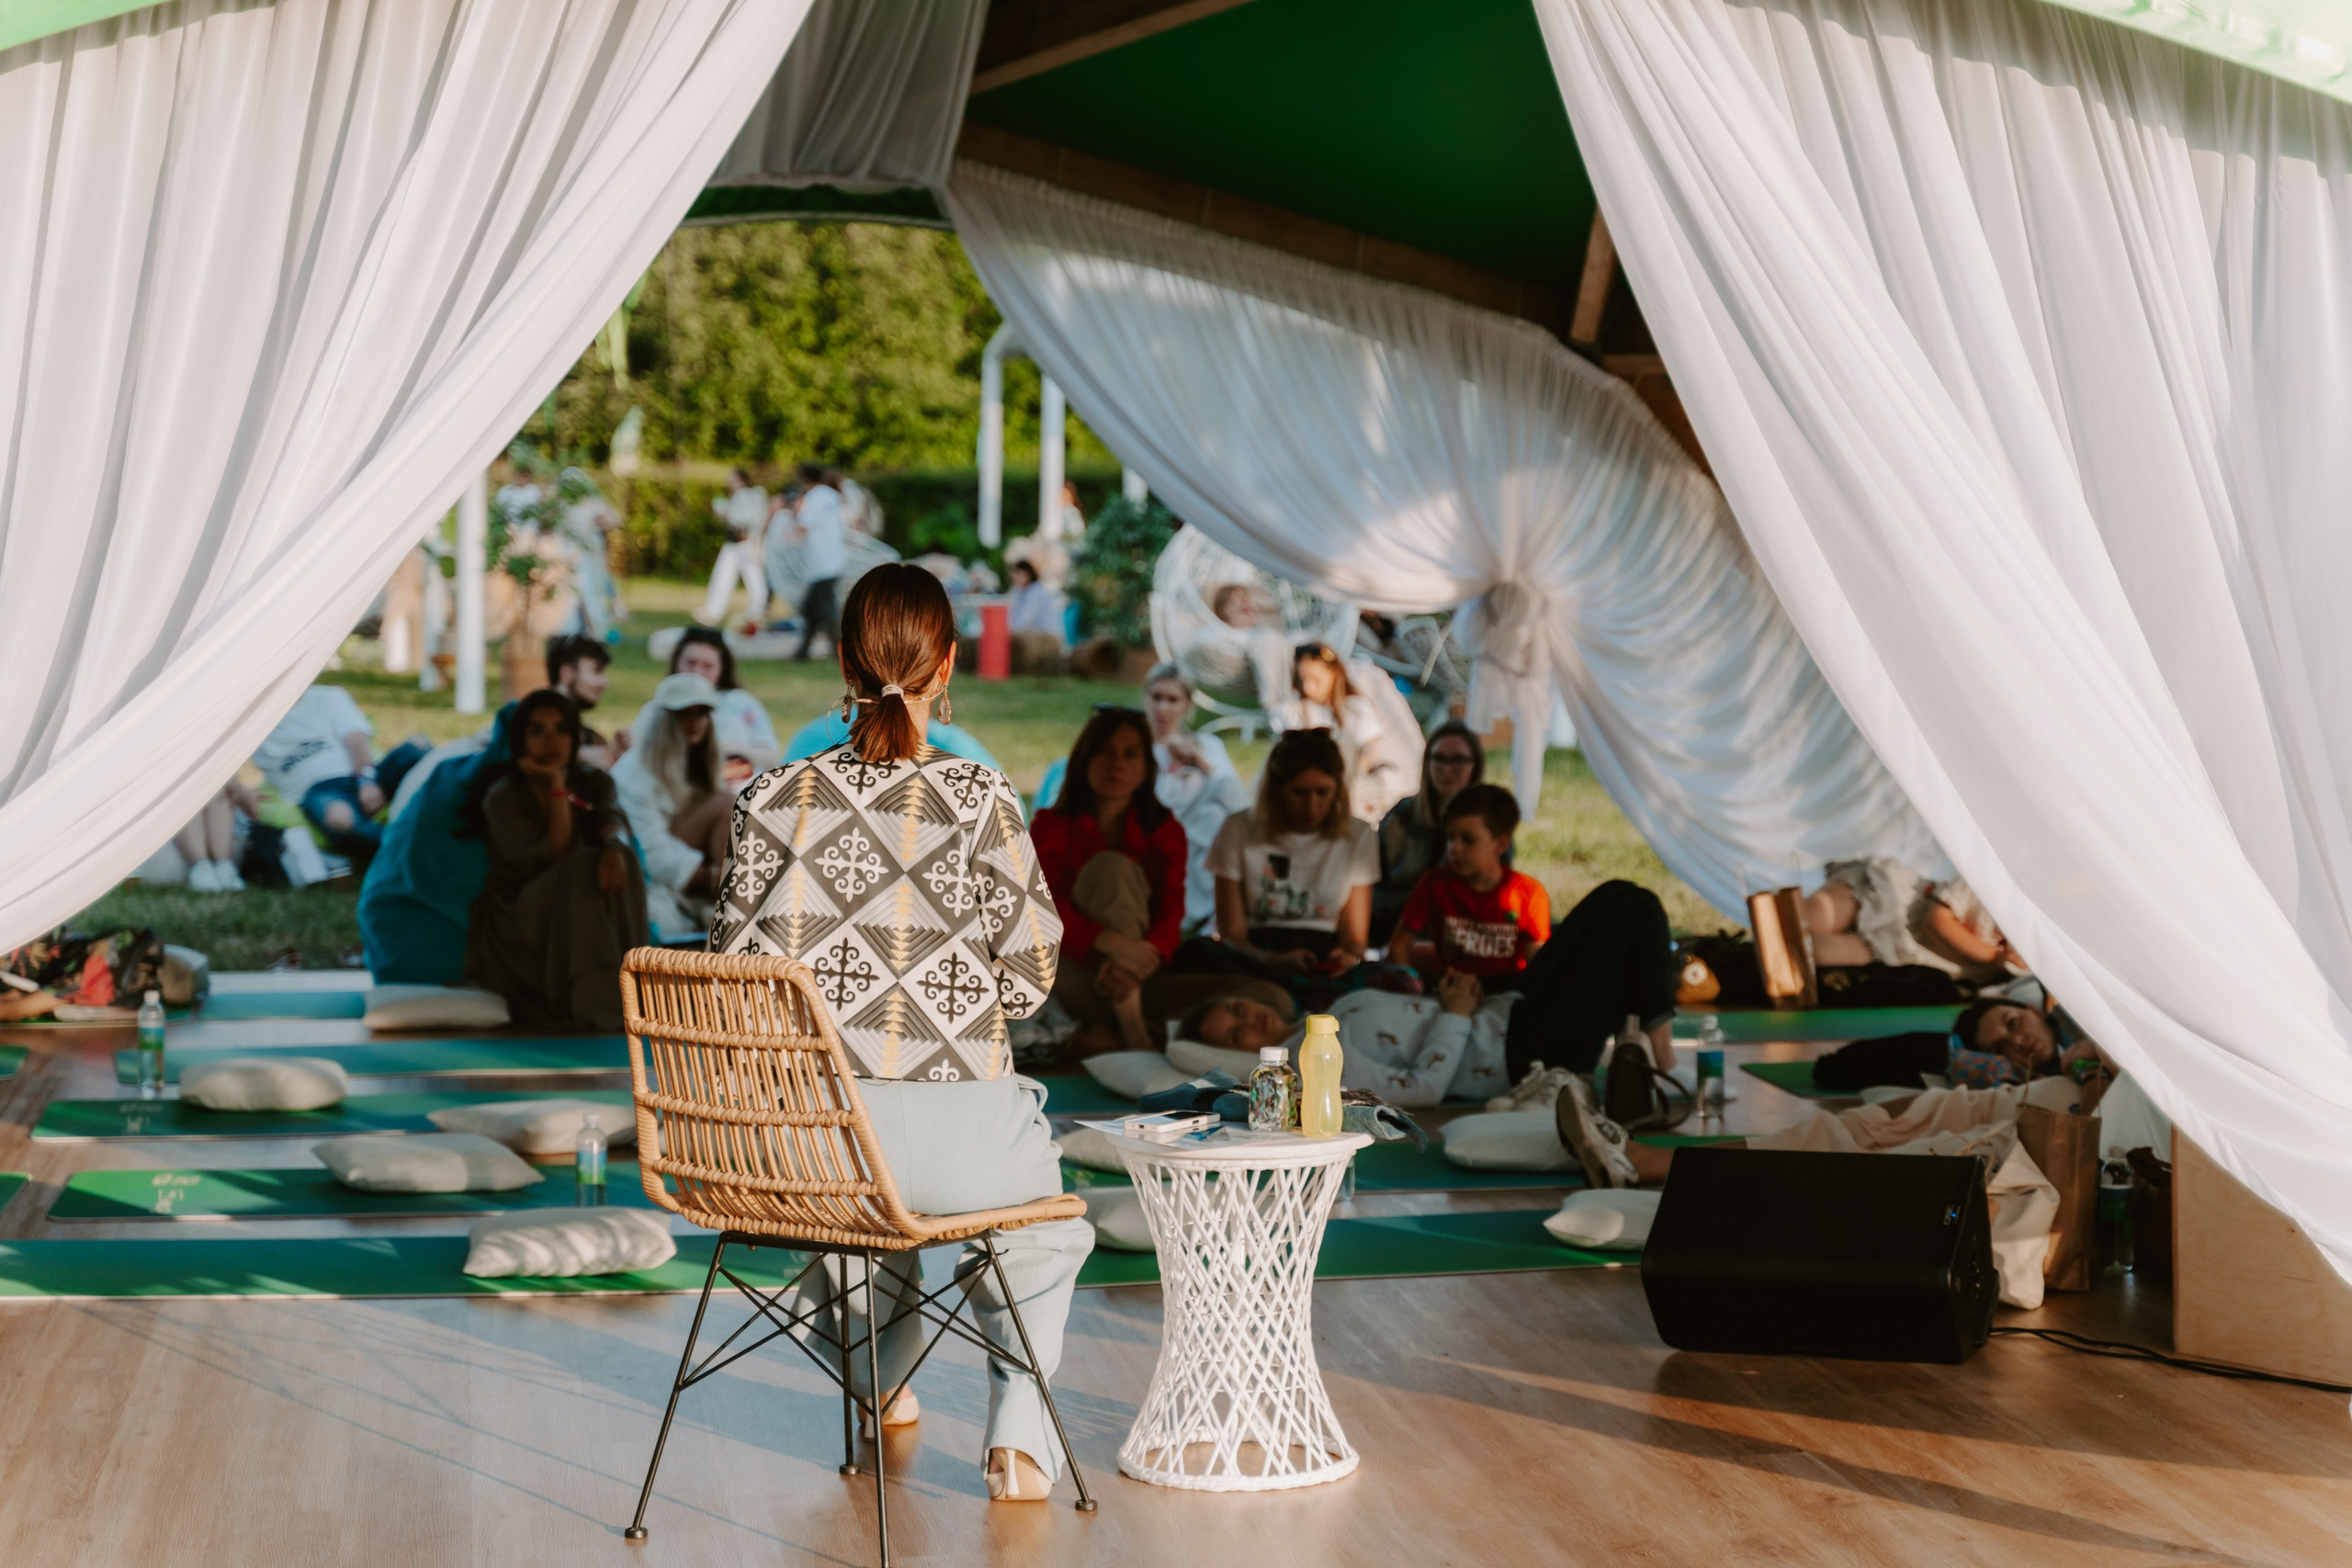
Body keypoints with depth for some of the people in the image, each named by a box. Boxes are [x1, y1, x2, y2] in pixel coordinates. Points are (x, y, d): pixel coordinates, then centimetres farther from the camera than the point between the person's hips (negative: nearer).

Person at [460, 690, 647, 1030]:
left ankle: (625, 989, -28)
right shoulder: (502, 796, -9)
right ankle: (595, 1009, -37)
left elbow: (614, 818, -20)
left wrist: (614, 846, -43)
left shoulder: (594, 782, 4)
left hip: (583, 921, 4)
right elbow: (553, 857, -21)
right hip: (517, 927, -4)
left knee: (614, 868, -27)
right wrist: (557, 787, -22)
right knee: (583, 868, -31)